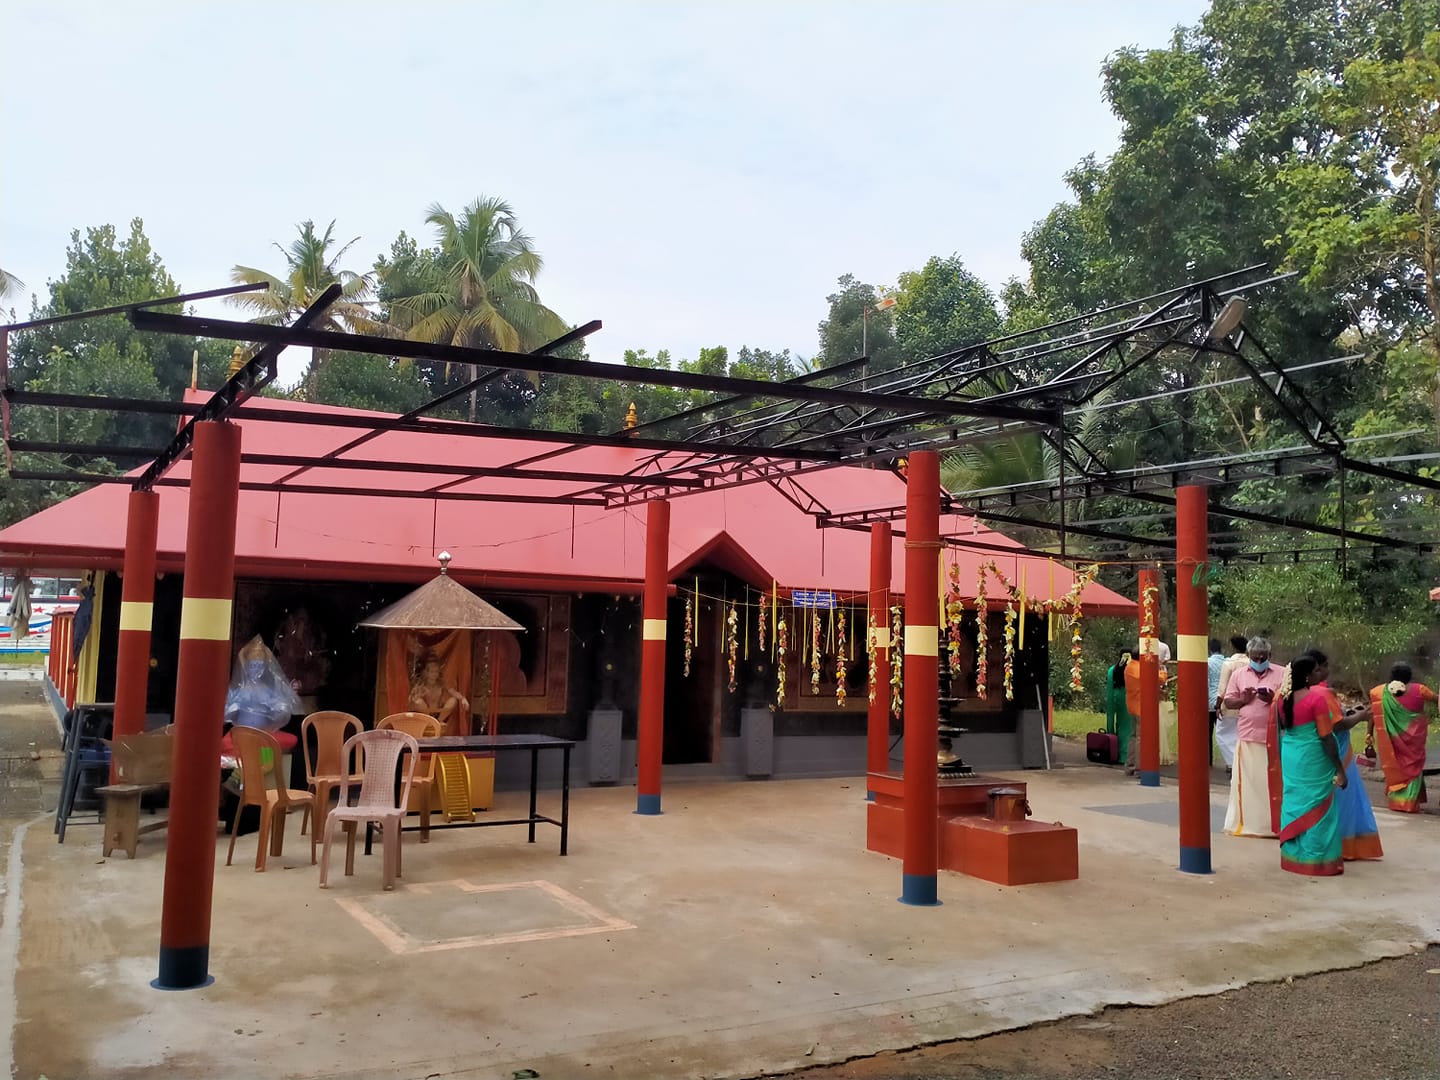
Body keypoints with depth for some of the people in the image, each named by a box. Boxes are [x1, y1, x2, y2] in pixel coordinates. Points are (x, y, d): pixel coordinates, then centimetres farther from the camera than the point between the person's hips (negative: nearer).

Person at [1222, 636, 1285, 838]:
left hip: (1273, 737, -2)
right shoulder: (1239, 675, 10)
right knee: (1246, 781, 5)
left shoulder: (1282, 673, 3)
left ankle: (1273, 824, 7)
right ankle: (1245, 823, 11)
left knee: (1273, 782, 1)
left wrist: (1273, 699, -17)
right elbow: (1228, 701, 11)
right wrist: (1242, 700, -9)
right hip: (1248, 737, 2)